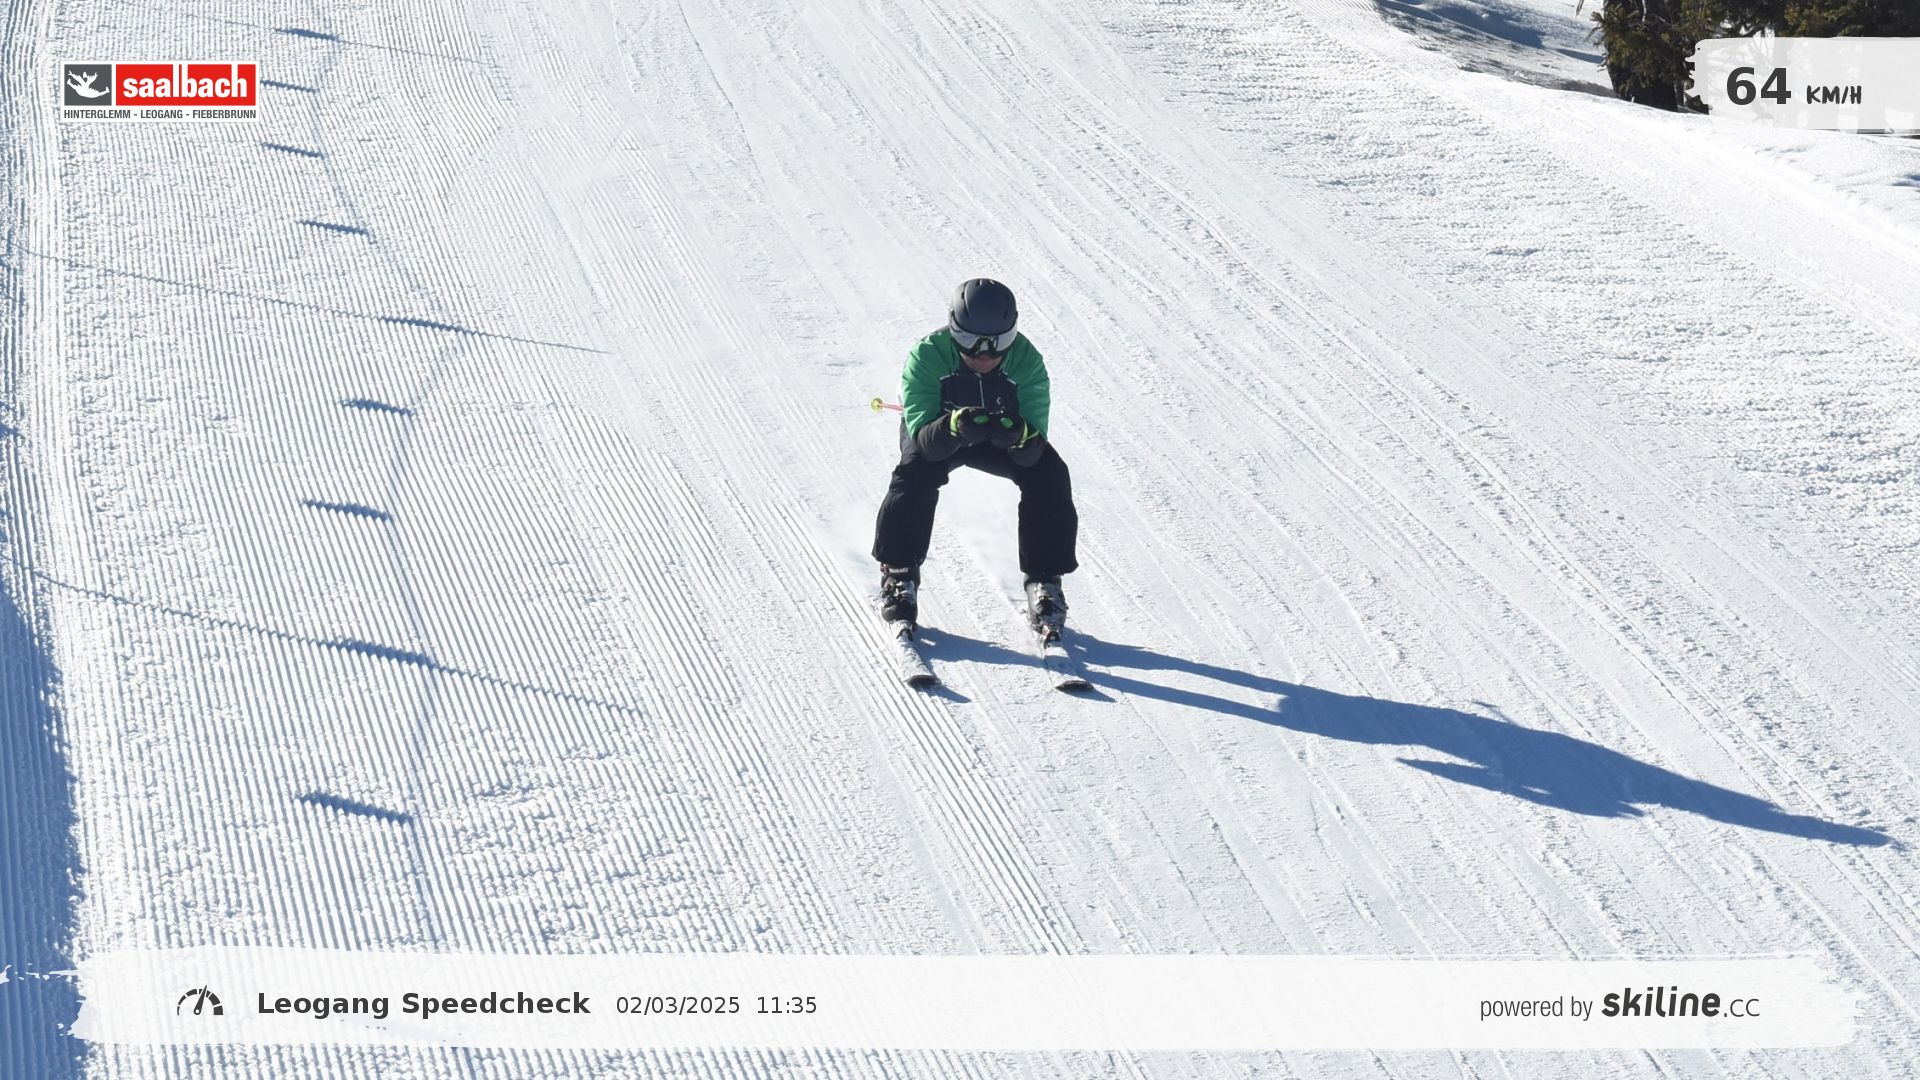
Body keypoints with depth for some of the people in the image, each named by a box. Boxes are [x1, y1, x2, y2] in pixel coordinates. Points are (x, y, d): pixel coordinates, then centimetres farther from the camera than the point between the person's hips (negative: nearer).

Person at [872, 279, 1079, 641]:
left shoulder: (1026, 360, -30)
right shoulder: (927, 356, -33)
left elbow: (1033, 449, -33)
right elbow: (923, 437, -38)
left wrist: (1020, 435, -57)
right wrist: (954, 426, -59)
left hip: (1003, 439, 1)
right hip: (936, 430, -1)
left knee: (1049, 475, -23)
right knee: (916, 473, -31)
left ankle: (1043, 582, -9)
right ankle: (898, 572, -13)